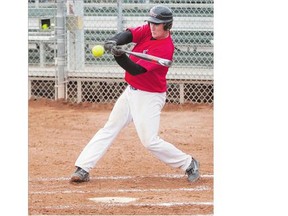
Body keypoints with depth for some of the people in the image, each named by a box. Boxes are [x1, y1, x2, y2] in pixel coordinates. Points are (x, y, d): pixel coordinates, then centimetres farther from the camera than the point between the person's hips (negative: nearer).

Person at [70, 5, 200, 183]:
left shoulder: (165, 48, -24)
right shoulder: (147, 30, -1)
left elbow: (137, 70, -29)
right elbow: (128, 34, -16)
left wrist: (119, 56, -45)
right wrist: (114, 42, -37)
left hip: (149, 98, -8)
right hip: (131, 91, 8)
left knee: (150, 141, -9)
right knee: (109, 129, 5)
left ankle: (188, 164, 8)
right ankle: (83, 169, 5)